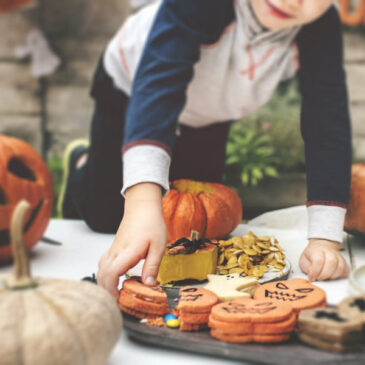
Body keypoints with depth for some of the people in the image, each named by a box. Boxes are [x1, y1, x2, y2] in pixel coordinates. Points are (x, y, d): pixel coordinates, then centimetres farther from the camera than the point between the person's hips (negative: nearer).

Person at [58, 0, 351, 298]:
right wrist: (143, 203, -69)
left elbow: (328, 123, -35)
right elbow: (158, 84, -55)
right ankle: (81, 163, 38)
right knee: (105, 217, 2)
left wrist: (324, 240, -43)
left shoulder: (322, 27, -33)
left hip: (206, 118, 4)